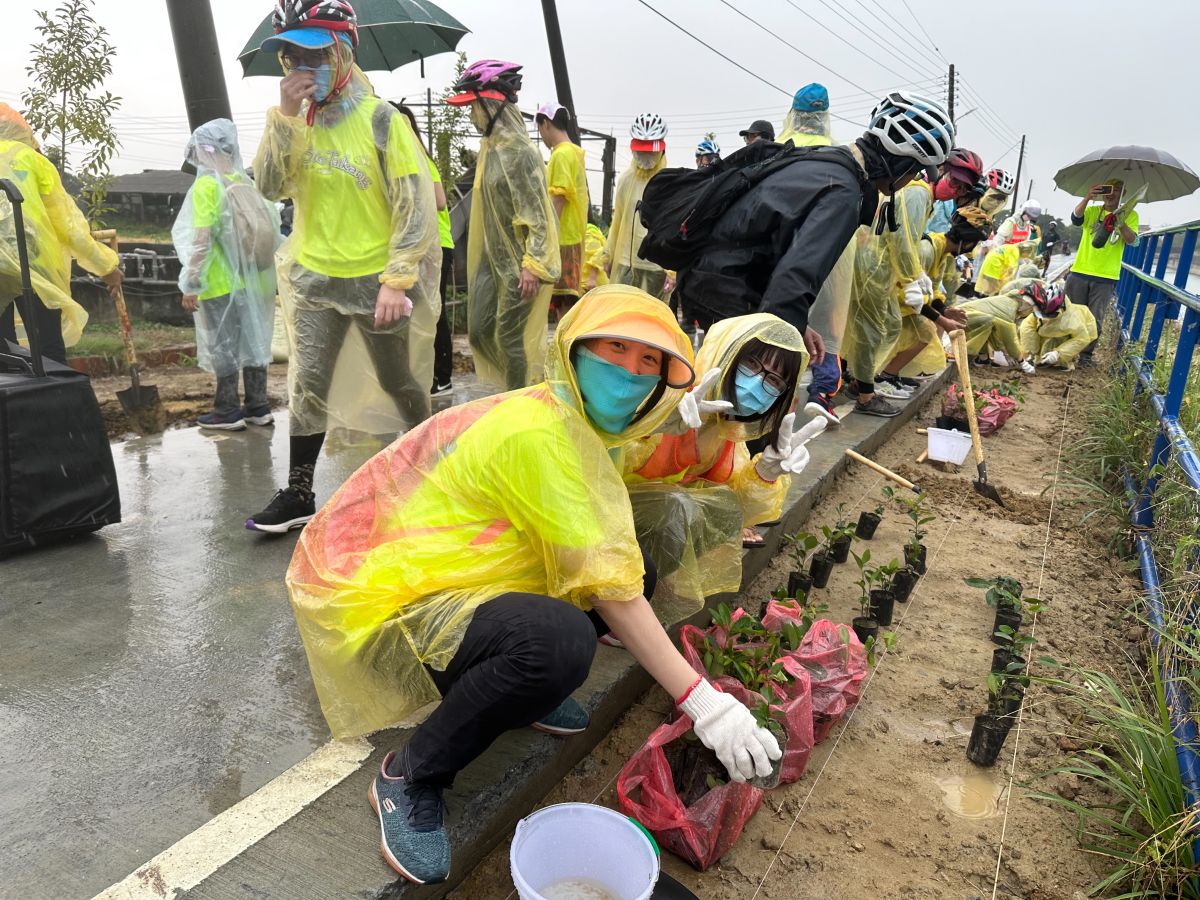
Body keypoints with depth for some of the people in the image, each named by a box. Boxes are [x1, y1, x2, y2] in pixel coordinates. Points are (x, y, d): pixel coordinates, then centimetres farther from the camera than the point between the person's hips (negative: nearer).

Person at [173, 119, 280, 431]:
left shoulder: (207, 185, -11)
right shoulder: (244, 181, 5)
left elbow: (201, 241, -16)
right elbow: (270, 227, 6)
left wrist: (191, 284, -11)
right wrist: (255, 268, 15)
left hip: (221, 284, -6)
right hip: (251, 279, 6)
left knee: (223, 345, 2)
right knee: (252, 339, 11)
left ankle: (228, 411, 8)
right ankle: (258, 406, 18)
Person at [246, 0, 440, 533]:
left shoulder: (379, 119, -9)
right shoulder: (295, 121, 7)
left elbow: (415, 204, -13)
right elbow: (270, 186, -5)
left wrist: (398, 279, -19)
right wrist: (284, 115, -14)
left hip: (375, 280, -4)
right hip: (316, 278, 4)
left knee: (399, 383, 10)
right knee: (307, 384, 1)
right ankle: (299, 495, 10)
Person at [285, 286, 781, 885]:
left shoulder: (574, 423, 5)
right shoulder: (539, 432, -25)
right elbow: (608, 590, -23)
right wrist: (702, 701, -18)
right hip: (375, 597, -9)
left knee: (636, 567, 3)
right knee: (558, 641, -35)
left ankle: (510, 685, 16)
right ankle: (410, 777, -10)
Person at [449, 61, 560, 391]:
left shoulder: (519, 151, -14)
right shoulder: (490, 146, 11)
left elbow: (537, 214, -18)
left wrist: (532, 266, -23)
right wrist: (481, 256, 18)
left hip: (518, 263, -9)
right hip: (492, 258, 9)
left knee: (511, 338, -3)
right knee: (479, 331, 10)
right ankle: (517, 386, 25)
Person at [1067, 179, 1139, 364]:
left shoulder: (1130, 215, 4)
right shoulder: (1092, 210, 6)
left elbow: (1132, 240, -10)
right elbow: (1075, 218, -15)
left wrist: (1121, 223, -29)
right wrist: (1087, 198, -32)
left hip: (1106, 277, -1)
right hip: (1080, 272, 1)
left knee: (1095, 319, 1)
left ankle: (1086, 354, 12)